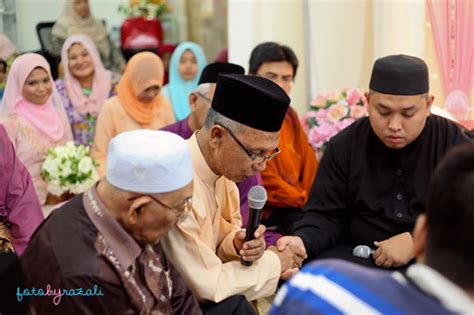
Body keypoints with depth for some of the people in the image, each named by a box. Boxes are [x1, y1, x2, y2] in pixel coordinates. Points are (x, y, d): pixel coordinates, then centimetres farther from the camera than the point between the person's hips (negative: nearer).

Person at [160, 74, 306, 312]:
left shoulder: (223, 164, -5)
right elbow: (205, 286, -26)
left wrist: (236, 244, -12)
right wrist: (273, 263, -14)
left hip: (201, 281, 8)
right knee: (233, 306, -28)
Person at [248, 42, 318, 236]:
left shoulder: (289, 115, 15)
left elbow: (309, 166, 12)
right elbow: (265, 182, -16)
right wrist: (306, 201, -11)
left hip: (298, 205, 8)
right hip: (264, 213, -8)